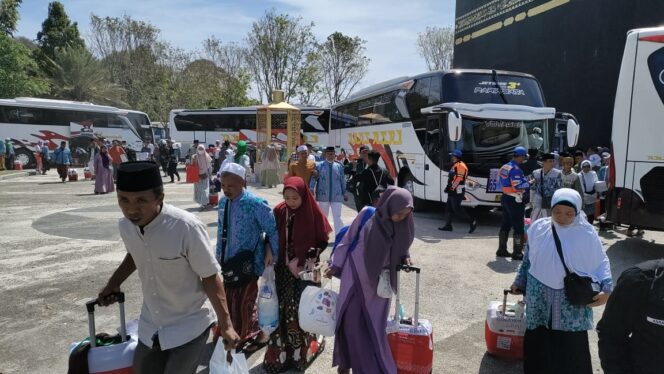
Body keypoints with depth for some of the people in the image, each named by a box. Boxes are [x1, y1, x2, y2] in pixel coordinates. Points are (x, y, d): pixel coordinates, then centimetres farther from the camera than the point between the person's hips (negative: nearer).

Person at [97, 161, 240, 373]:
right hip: (150, 327, 6)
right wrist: (114, 283, 14)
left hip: (189, 326, -6)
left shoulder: (187, 228, -29)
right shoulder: (126, 226, -9)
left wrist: (225, 323, -17)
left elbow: (210, 276, -21)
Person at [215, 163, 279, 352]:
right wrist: (219, 255, 12)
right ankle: (234, 334, 39)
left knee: (245, 302, 4)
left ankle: (256, 335, 28)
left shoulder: (256, 204, -20)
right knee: (230, 300, 17)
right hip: (229, 261, 6)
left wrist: (271, 254, -10)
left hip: (249, 262, -6)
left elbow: (273, 230, -12)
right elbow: (221, 231, 10)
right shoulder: (223, 202, 0)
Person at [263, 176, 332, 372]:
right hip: (283, 270, 3)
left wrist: (304, 260, -12)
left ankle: (303, 350, 17)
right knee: (283, 311, 3)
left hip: (306, 271, -2)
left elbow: (323, 241, -4)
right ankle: (281, 352, 16)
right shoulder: (279, 211, -3)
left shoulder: (313, 213, -11)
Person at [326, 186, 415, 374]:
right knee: (351, 321, 3)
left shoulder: (404, 225, -7)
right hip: (356, 275, -2)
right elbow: (348, 240, -4)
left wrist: (405, 258, -9)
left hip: (379, 280, 2)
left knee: (375, 326, 7)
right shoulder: (367, 215, -15)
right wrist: (335, 265, 0)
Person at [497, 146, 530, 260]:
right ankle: (517, 252, 4)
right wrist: (529, 183, -9)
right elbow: (518, 187, -24)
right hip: (514, 200, -9)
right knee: (518, 227, -1)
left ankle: (502, 250, 23)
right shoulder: (515, 169, -18)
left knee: (505, 225, 16)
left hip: (505, 197, 9)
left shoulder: (504, 167, 10)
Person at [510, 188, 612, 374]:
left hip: (572, 299, -2)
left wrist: (606, 288, -14)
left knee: (571, 345, 3)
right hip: (539, 296, 2)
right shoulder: (538, 228, -3)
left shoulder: (587, 233, -10)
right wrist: (520, 281, 16)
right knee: (538, 341, 13)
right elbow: (528, 259, 9)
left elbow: (601, 263, 0)